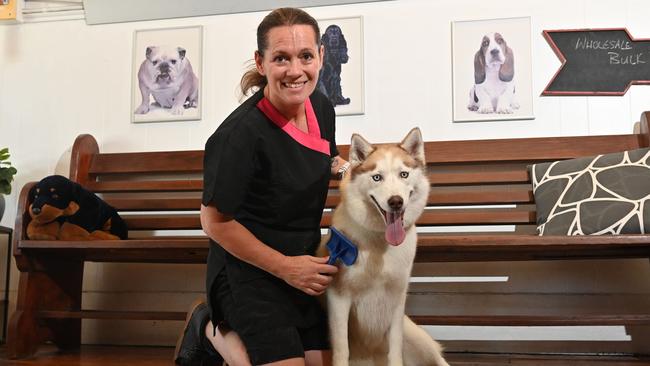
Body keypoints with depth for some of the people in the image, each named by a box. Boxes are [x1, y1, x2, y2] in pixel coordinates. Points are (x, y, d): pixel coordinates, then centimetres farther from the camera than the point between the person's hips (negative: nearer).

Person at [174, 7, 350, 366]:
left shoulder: (321, 106, -3)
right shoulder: (241, 133, -26)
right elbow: (216, 221, -18)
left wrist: (341, 166, -1)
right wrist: (285, 267, -15)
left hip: (301, 265, 8)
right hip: (248, 271, -7)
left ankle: (222, 328, 31)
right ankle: (210, 329, 13)